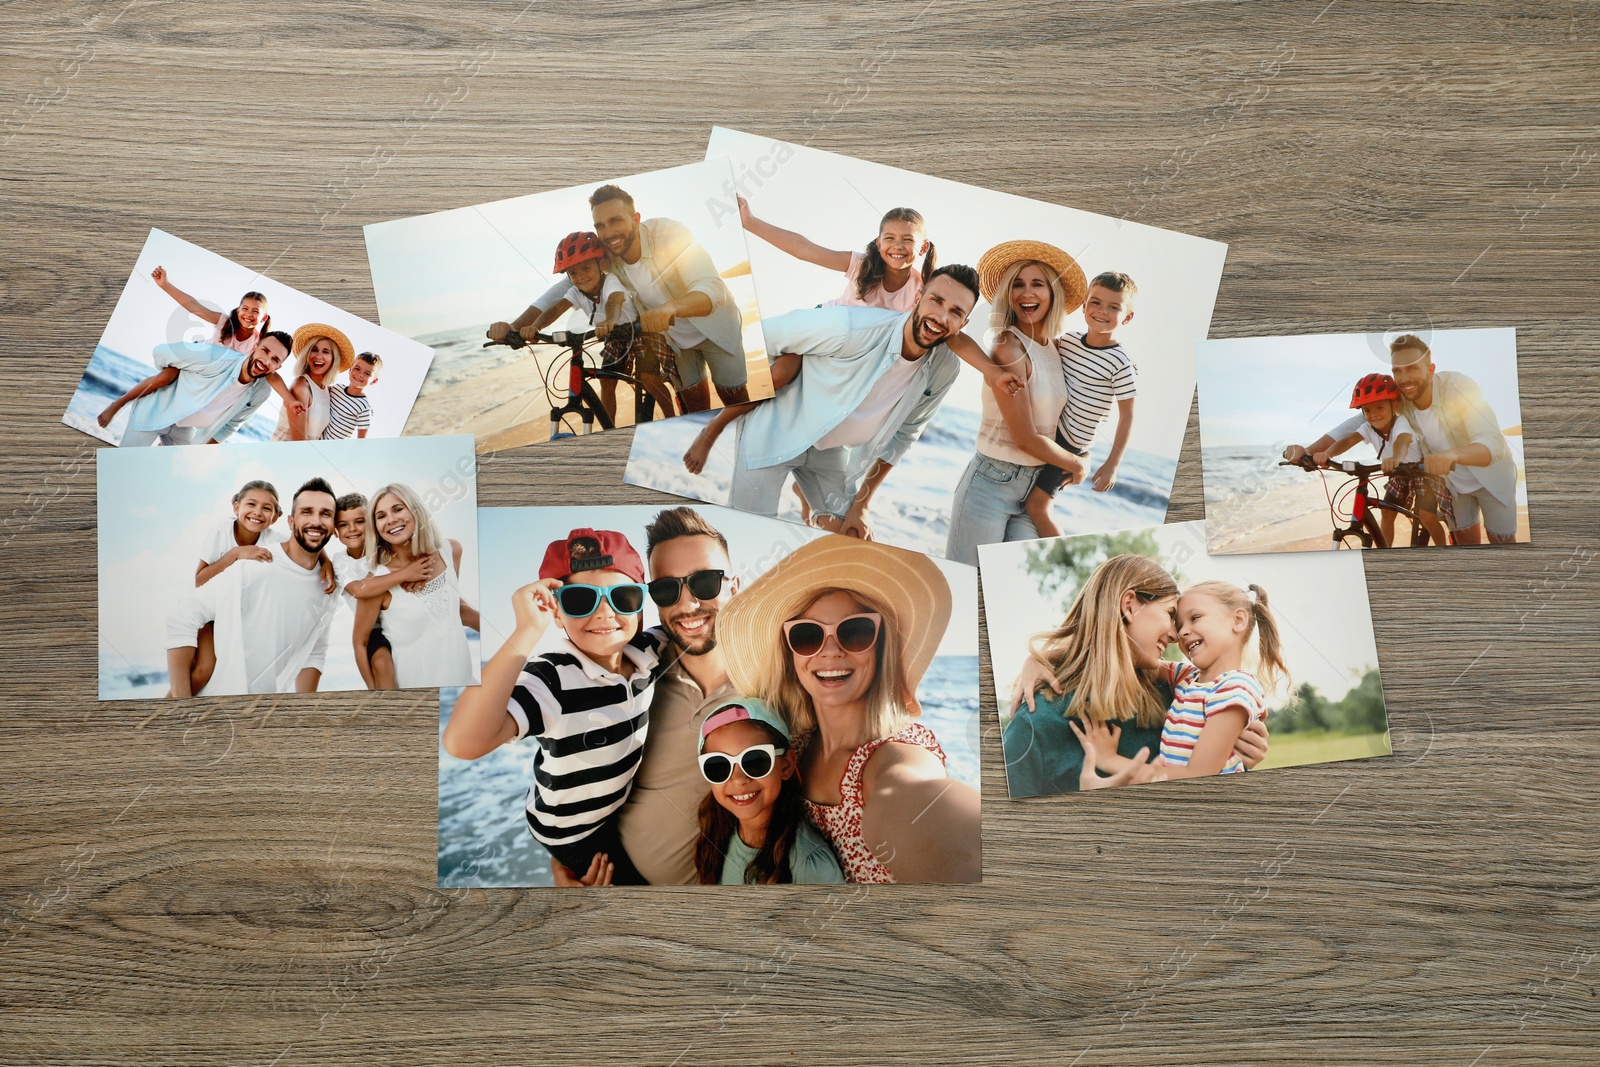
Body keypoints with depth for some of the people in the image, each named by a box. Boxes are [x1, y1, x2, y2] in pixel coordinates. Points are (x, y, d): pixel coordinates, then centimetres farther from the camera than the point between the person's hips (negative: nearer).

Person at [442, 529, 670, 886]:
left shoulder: (648, 650, -17)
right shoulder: (551, 679, -34)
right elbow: (463, 744, -48)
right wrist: (528, 631, -50)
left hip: (627, 804, 6)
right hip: (575, 831, -5)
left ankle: (569, 865, 39)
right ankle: (571, 866, 31)